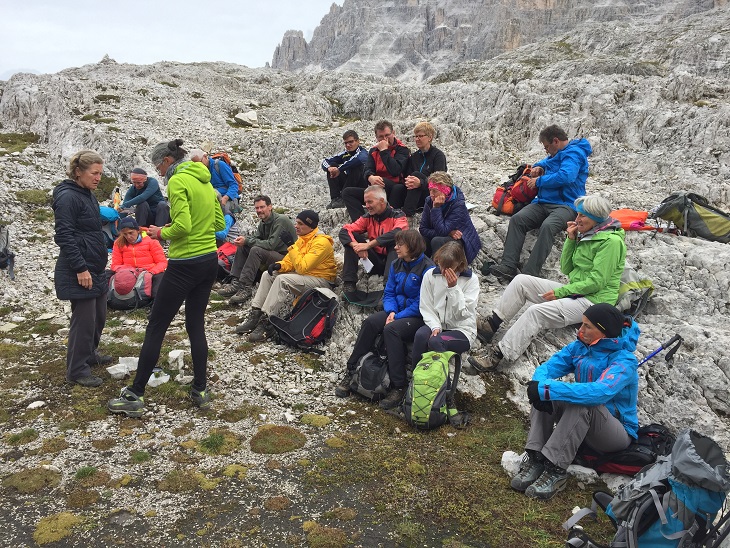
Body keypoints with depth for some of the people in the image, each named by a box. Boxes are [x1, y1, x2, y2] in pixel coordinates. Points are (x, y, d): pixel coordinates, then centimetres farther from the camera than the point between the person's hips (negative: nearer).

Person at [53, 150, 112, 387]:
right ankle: (76, 370, 11)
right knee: (84, 320, -2)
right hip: (79, 272, -9)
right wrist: (80, 268, -21)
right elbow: (64, 236, -20)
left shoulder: (87, 194, 13)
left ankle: (89, 354, 36)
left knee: (99, 316, 18)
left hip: (95, 268, 9)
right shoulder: (67, 197, -16)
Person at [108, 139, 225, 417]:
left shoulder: (177, 181, -12)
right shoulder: (205, 181, 13)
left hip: (185, 264, -8)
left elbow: (182, 226, -21)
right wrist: (199, 230, 12)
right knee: (196, 325, 15)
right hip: (210, 260, 8)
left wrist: (162, 232, -3)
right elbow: (219, 223, 15)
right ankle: (200, 390, 20)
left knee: (155, 328, 1)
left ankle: (135, 396, 9)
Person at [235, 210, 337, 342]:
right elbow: (290, 261, 10)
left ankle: (266, 322, -25)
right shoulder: (302, 239, 8)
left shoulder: (321, 242, -20)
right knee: (268, 275, 0)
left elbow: (302, 267, -27)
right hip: (304, 275, 10)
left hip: (321, 280, -10)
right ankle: (255, 315, -4)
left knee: (282, 280, -29)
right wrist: (279, 265, -11)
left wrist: (290, 245, -27)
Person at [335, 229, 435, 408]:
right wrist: (391, 311, -9)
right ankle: (351, 372, -15)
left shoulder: (427, 268, -14)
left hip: (418, 317, -6)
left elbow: (421, 303, -18)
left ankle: (398, 387, -26)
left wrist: (398, 317, -19)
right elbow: (389, 293, 11)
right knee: (370, 322, -21)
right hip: (397, 312, 6)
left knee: (391, 329, -33)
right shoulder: (397, 265, 8)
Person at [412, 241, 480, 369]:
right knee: (420, 335, -31)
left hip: (462, 329, -3)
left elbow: (463, 313, -13)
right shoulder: (430, 275, 1)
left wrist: (453, 288, -22)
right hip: (437, 325, 3)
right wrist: (435, 326, -16)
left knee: (435, 341, -33)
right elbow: (426, 307, 1)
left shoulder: (471, 280, -7)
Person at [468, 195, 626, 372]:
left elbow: (596, 282, -19)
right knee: (521, 281, -4)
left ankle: (496, 355, -31)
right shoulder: (585, 234, 11)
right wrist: (571, 239, -1)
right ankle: (491, 325, -6)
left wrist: (560, 292, -16)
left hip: (594, 300, -9)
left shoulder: (611, 241, -15)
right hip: (574, 291, 9)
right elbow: (566, 269, 10)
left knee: (537, 311, -31)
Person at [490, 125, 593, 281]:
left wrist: (539, 181, -9)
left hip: (566, 205, -8)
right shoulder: (557, 153, 24)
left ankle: (529, 274, -42)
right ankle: (508, 266, -28)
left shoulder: (574, 153, -6)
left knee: (547, 226, -37)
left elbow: (565, 177, -23)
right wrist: (539, 166, 22)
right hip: (543, 202, 9)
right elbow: (548, 161, 47)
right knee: (517, 219, -18)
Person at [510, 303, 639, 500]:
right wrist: (540, 384, -34)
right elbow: (548, 367, -9)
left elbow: (601, 392, -40)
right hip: (582, 426, 6)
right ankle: (535, 459, -24)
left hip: (618, 432, -6)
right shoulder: (580, 347, -4)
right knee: (544, 394, -17)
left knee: (583, 403, -35)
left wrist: (548, 390, -44)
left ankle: (555, 469, -32)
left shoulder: (624, 360, -22)